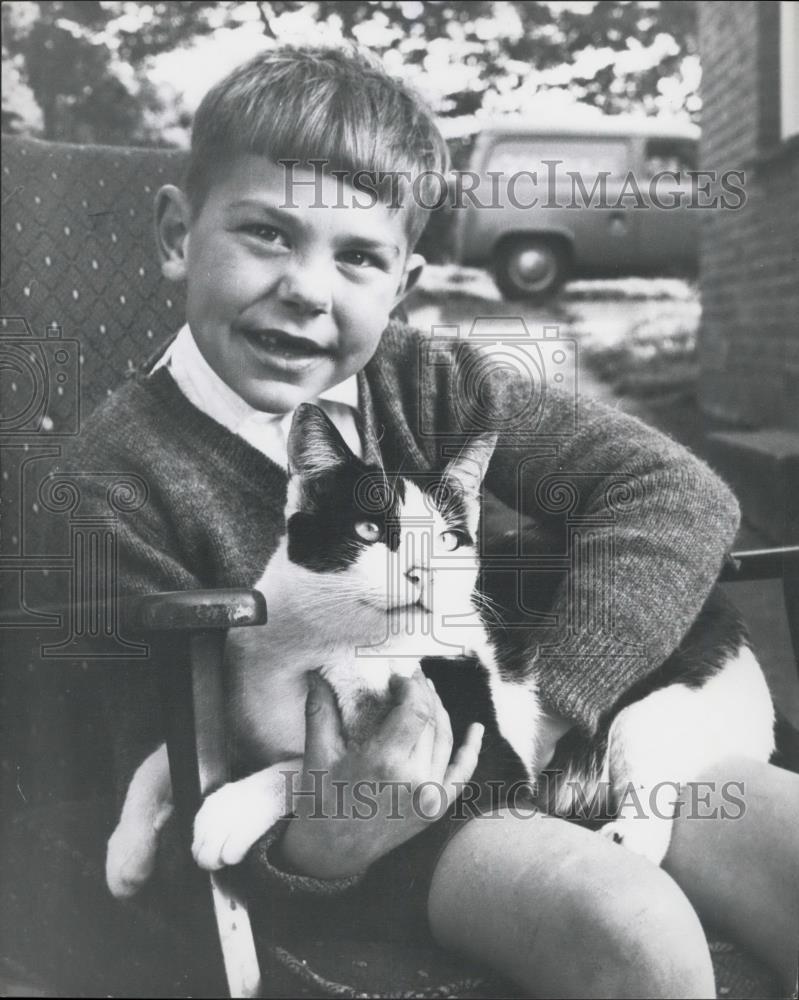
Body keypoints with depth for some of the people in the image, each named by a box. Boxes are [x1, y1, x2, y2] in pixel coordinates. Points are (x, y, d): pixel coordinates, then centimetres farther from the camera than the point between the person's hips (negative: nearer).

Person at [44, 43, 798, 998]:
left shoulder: (425, 386, -4)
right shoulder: (123, 475, -12)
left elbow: (681, 494, -11)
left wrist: (544, 708, -21)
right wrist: (312, 850, -31)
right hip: (346, 805, -4)